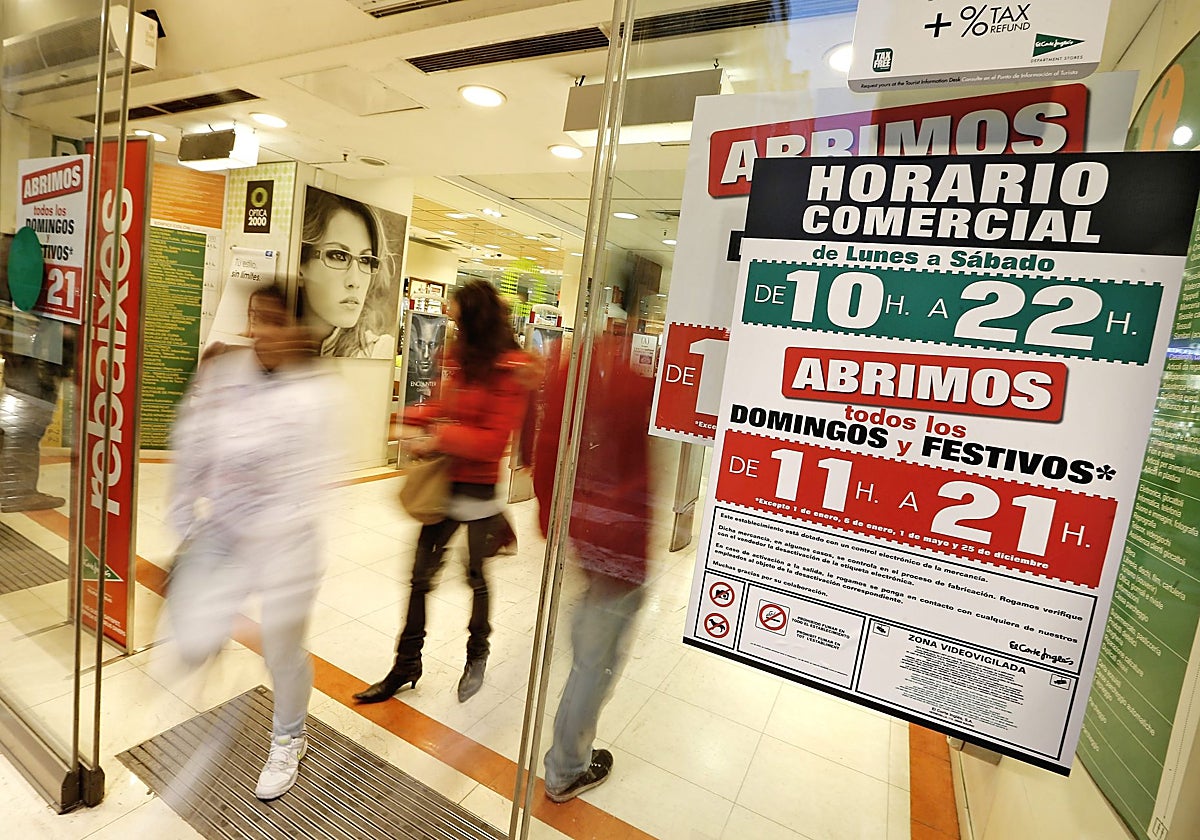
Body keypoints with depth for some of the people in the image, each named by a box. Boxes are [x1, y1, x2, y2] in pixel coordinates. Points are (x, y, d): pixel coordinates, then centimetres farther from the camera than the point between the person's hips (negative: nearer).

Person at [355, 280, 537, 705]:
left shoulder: (511, 370, -16)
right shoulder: (461, 359, 6)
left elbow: (493, 439, -19)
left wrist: (440, 440, -21)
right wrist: (417, 416, 1)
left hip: (479, 486, -6)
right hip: (445, 481, 6)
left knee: (476, 575, 14)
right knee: (421, 574, 12)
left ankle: (477, 655, 41)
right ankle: (406, 665, 31)